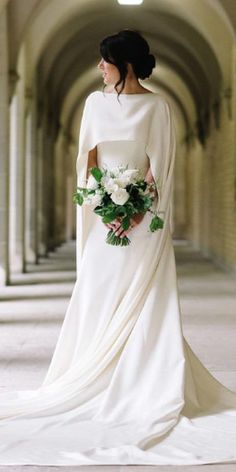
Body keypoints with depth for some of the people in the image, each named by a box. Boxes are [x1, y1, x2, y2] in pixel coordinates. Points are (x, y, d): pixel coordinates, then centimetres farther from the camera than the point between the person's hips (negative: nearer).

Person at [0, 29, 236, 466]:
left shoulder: (157, 105, -2)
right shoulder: (96, 101, 10)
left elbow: (160, 164, -6)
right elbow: (87, 158, 5)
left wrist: (138, 209, -16)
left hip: (145, 215, -3)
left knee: (145, 303, -3)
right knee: (99, 298, 1)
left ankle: (151, 390, 2)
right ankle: (101, 387, 8)